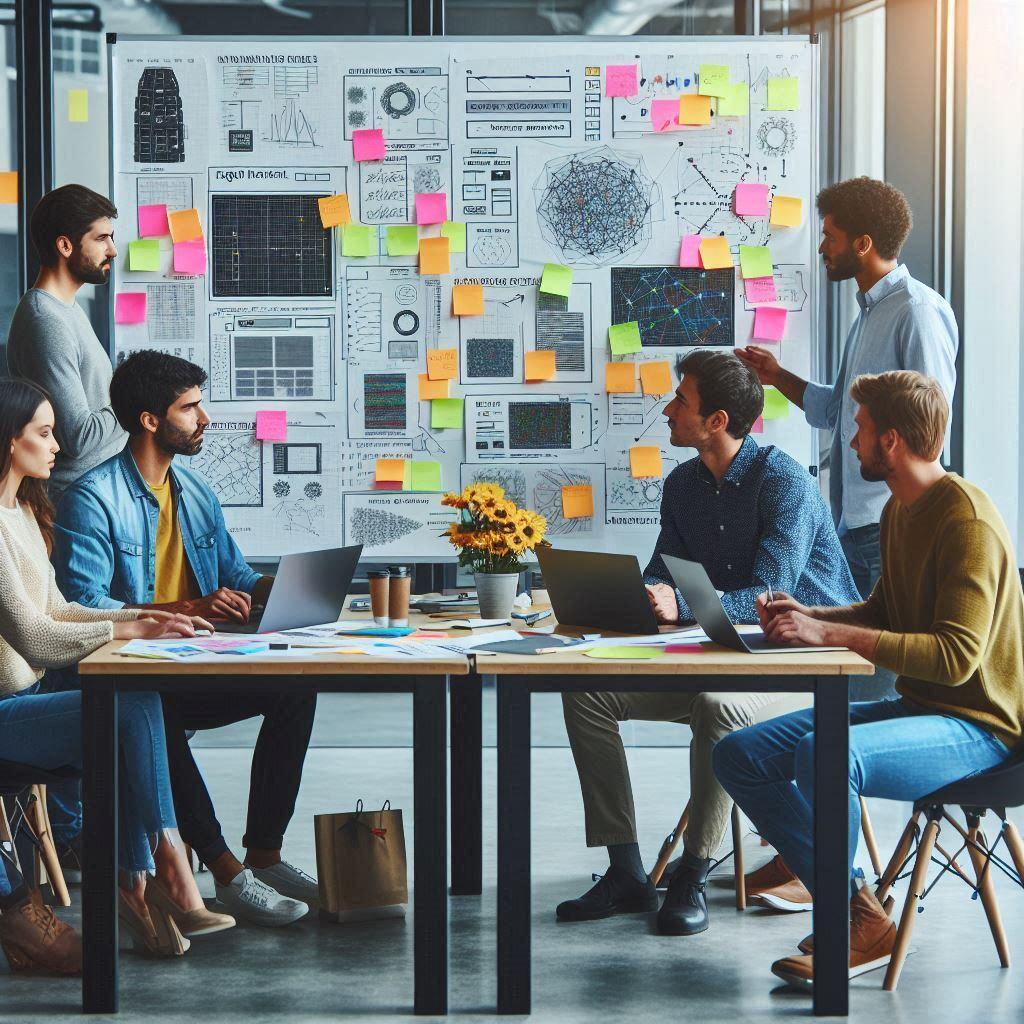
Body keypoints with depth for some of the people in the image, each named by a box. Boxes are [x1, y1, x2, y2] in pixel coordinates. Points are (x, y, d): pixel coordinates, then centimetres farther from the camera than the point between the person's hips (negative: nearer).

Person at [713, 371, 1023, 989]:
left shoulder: (968, 520, -19)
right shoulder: (900, 510, 12)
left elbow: (955, 655, -27)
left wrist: (830, 634, -27)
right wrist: (812, 617, 5)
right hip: (917, 708, 10)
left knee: (821, 754, -36)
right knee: (739, 755, -2)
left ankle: (862, 931, -13)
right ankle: (858, 913, -5)